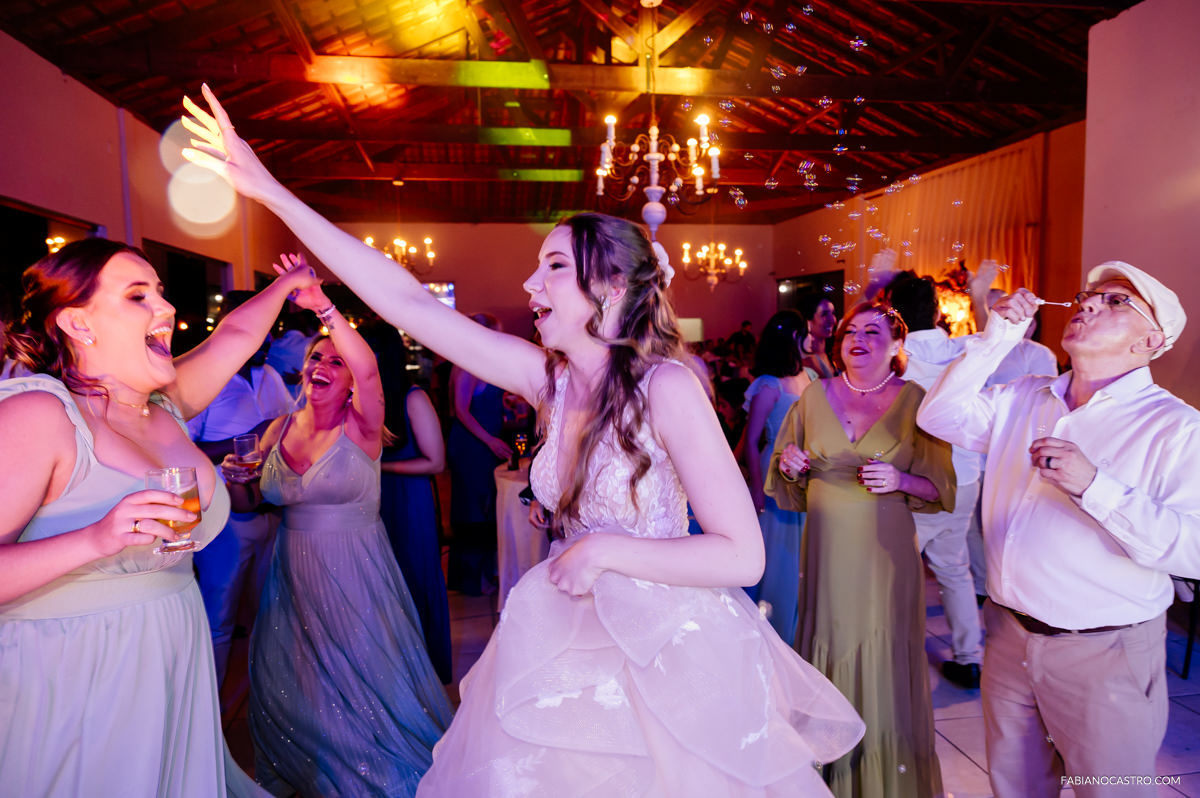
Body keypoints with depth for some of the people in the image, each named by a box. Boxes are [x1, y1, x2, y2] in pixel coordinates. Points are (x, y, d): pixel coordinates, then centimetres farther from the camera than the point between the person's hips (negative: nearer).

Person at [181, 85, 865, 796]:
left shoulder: (666, 387, -22)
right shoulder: (551, 378, -7)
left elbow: (743, 556, -23)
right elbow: (408, 302, -8)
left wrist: (605, 549, -22)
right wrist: (271, 191, -8)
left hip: (669, 651, -5)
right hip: (574, 644, 6)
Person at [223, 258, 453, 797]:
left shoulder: (360, 427, -14)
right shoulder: (279, 430, 1)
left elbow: (369, 368, -36)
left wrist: (325, 308, -46)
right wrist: (238, 480, -9)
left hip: (355, 573, -5)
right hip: (294, 572, 5)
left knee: (363, 680, 8)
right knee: (295, 683, 20)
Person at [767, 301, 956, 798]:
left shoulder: (916, 401, -1)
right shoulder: (814, 396, 5)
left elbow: (941, 489, 2)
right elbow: (785, 480, 14)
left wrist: (900, 481, -16)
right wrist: (790, 466, -8)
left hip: (885, 556, -2)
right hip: (826, 552, 2)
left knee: (883, 666, 5)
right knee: (828, 657, 10)